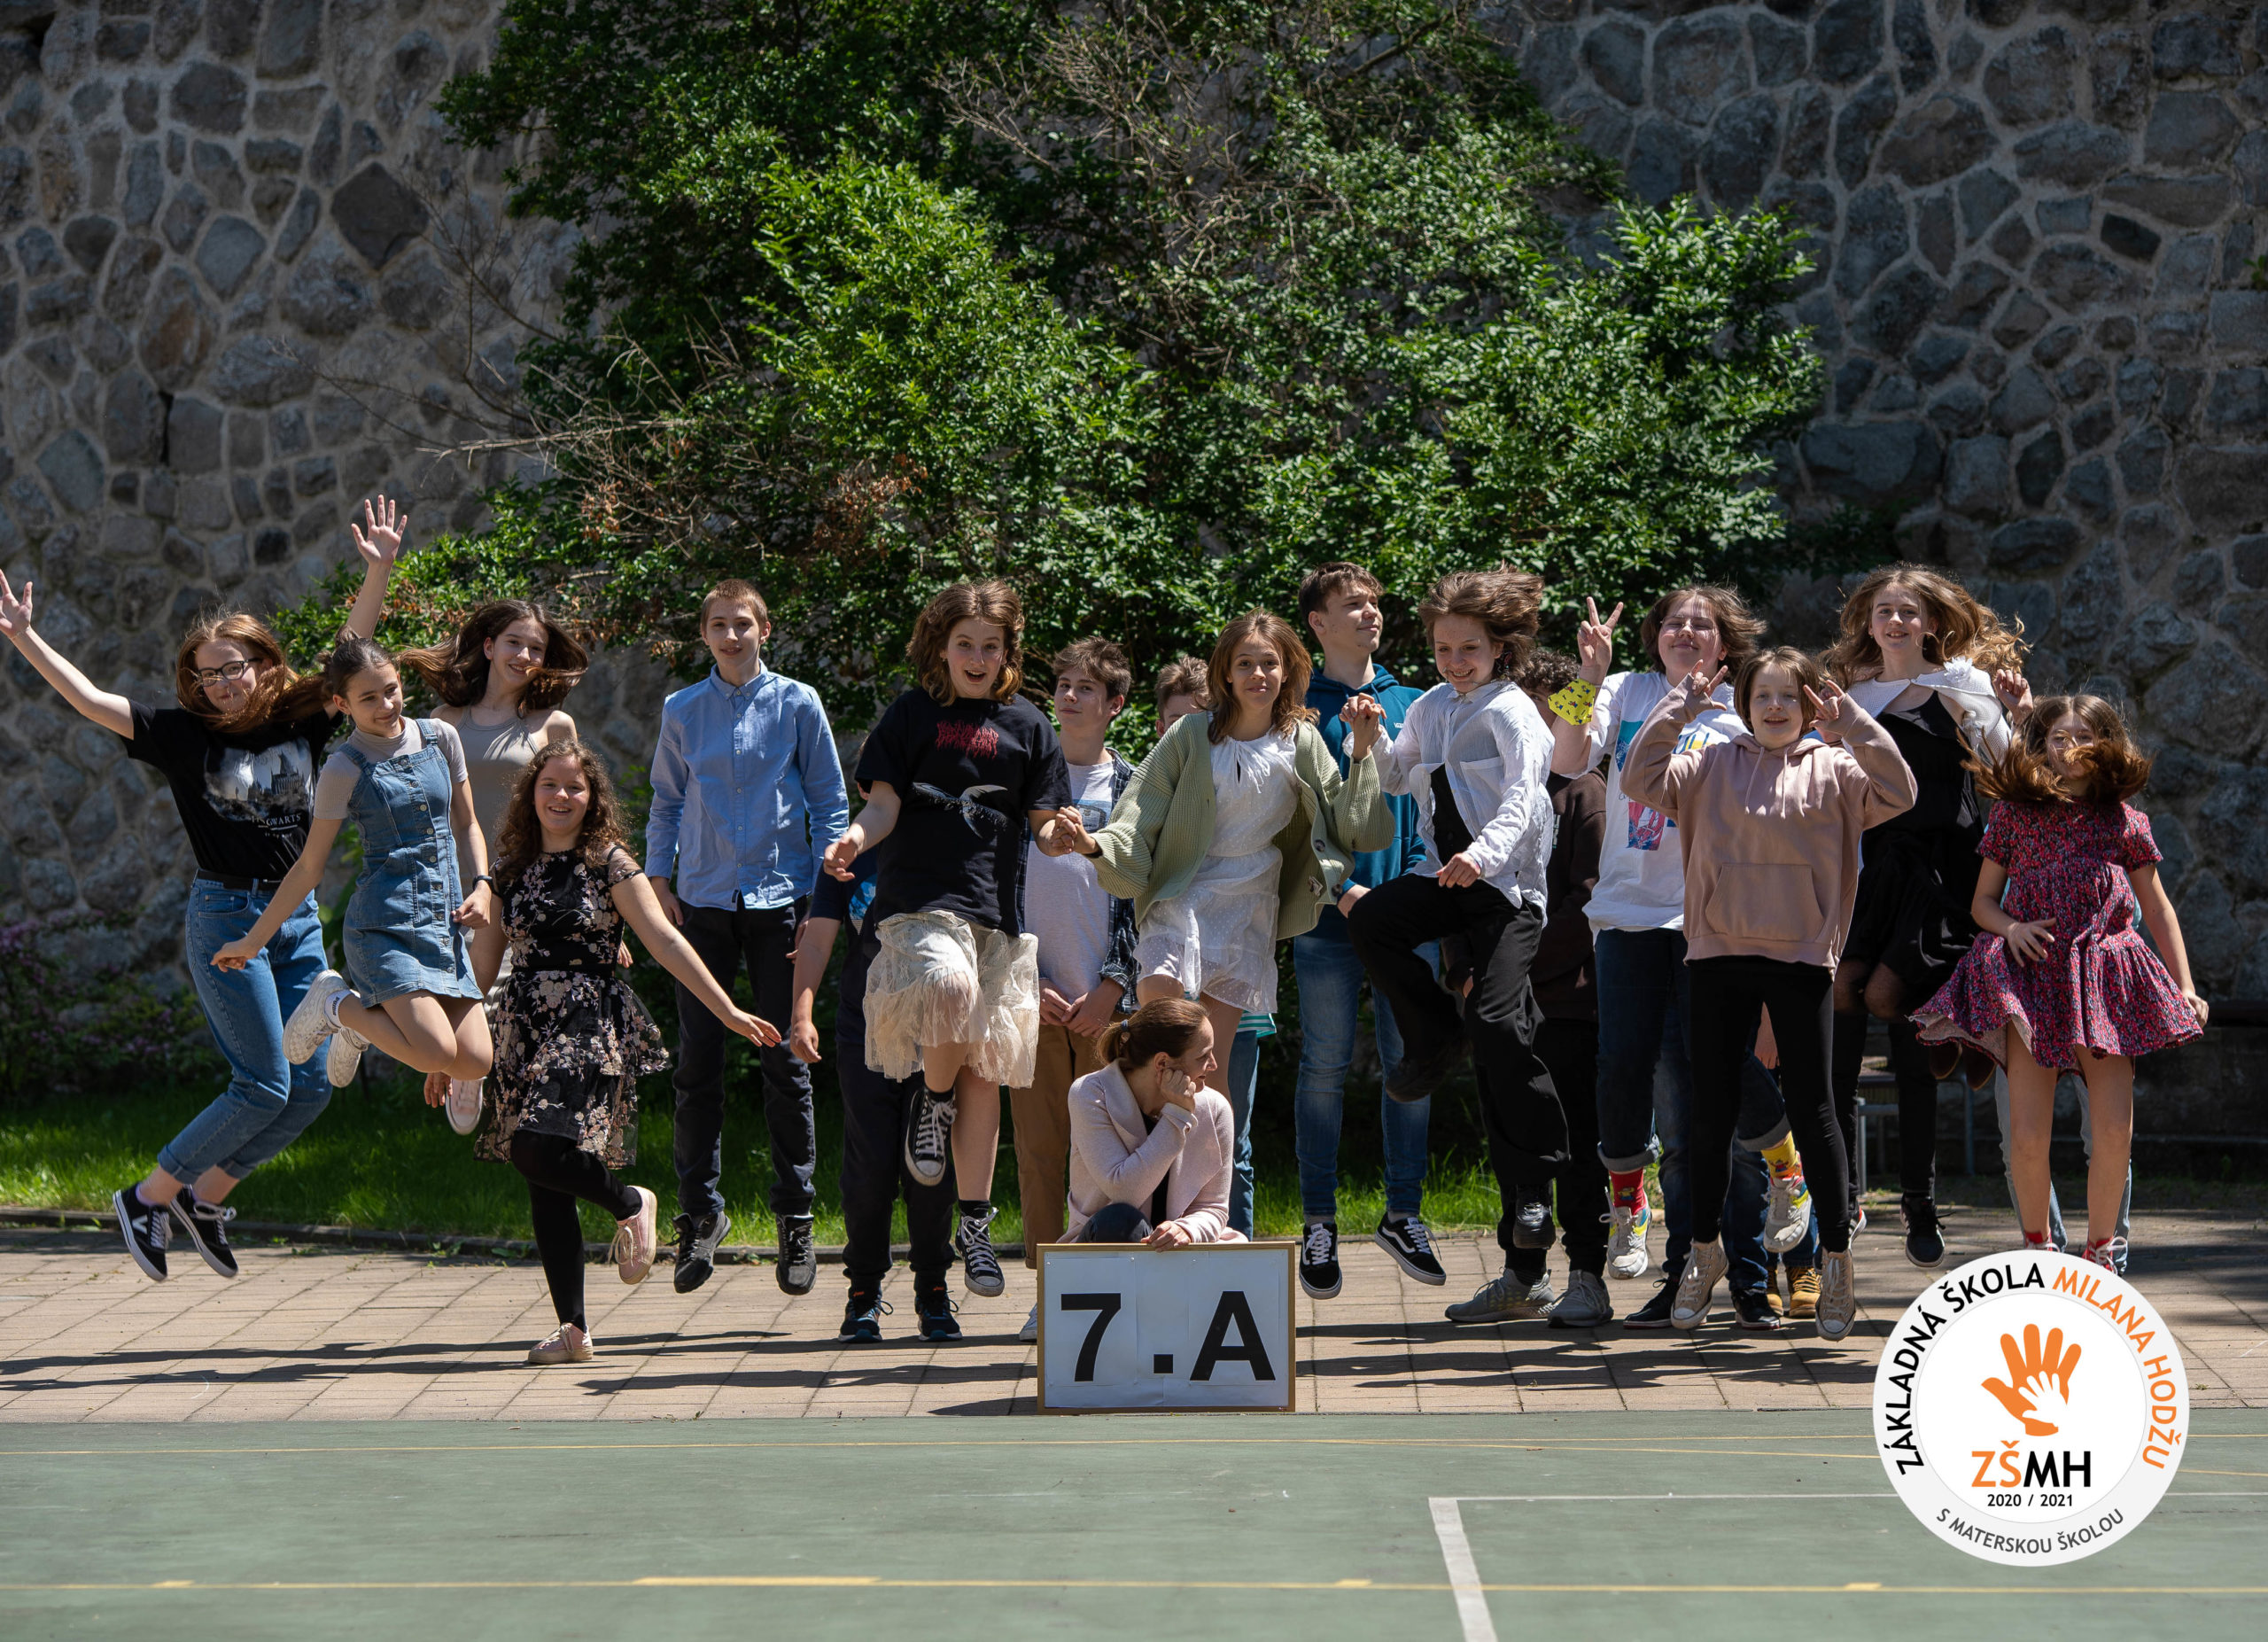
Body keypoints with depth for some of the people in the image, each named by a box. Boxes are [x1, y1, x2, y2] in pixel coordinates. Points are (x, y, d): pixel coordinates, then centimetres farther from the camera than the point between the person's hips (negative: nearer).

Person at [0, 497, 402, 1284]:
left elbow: (352, 648, 5)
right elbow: (89, 701, -10)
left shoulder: (304, 720, 5)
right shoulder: (183, 735, -5)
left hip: (299, 920, 5)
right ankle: (148, 1197, 5)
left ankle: (206, 1196, 17)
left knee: (311, 1086, 2)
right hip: (226, 916, -5)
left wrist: (380, 571, -7)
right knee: (264, 1086, -9)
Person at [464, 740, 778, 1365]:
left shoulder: (609, 863, 0)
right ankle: (573, 1329, 6)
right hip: (526, 1032, 5)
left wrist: (729, 1012, -11)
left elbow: (665, 941, -5)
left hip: (592, 1027, -5)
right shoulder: (511, 870, 11)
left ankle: (630, 1205, 5)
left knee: (541, 1149, -24)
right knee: (545, 1191, 1)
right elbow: (482, 966, 16)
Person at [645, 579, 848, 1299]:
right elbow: (666, 802, 16)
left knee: (785, 1062, 1)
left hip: (779, 899, -2)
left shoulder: (797, 704, 2)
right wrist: (657, 880, 5)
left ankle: (795, 1218, 9)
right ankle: (700, 1211, 10)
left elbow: (831, 803, 5)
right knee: (697, 1063, 1)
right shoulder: (682, 711, 8)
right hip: (703, 901, 2)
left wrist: (824, 891, -2)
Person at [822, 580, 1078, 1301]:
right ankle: (931, 1101, -3)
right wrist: (856, 837, -19)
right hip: (919, 899, -3)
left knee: (984, 1069, 2)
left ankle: (975, 1221, 10)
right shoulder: (912, 715, 8)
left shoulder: (1026, 726, 12)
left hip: (998, 910, 3)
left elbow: (1043, 824, 11)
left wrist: (1061, 834, -13)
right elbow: (885, 802, 3)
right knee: (949, 987, -34)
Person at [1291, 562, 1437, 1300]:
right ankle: (1318, 1221, 6)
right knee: (1326, 1066, -1)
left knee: (1408, 1064, 4)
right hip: (1330, 912, -3)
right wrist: (1338, 889, -12)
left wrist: (1416, 881, -3)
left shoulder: (1410, 704, 13)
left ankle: (1404, 1212, 14)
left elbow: (1429, 801, 13)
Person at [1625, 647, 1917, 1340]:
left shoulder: (1833, 769, 5)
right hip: (1719, 955, 1)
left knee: (1812, 1109, 0)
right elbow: (1643, 779, -4)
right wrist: (1679, 708, -10)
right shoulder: (1712, 766, 9)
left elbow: (1896, 794, -10)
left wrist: (1851, 720, -16)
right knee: (1712, 1111, 7)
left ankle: (1835, 1257, 9)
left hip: (1802, 959, -1)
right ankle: (1704, 1250, 21)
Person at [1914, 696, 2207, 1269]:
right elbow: (1982, 901, 14)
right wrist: (2010, 927, -9)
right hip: (2031, 971, -1)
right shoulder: (2014, 813, 9)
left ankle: (2100, 1249, 11)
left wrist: (2185, 986, 9)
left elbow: (2157, 908, 16)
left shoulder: (2124, 819, 11)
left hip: (2105, 976, 1)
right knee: (2027, 1132, -8)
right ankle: (2035, 1247, 13)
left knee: (2115, 1129, -8)